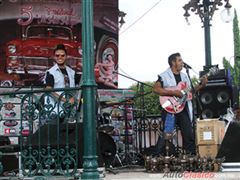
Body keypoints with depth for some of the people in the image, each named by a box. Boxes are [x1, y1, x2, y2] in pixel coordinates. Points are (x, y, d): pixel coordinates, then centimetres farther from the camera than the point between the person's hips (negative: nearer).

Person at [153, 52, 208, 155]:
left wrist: (201, 85, 7)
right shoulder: (164, 76, -5)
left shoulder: (184, 76, 18)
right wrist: (173, 93, -23)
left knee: (189, 135, 4)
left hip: (184, 109, 6)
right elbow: (155, 89, -19)